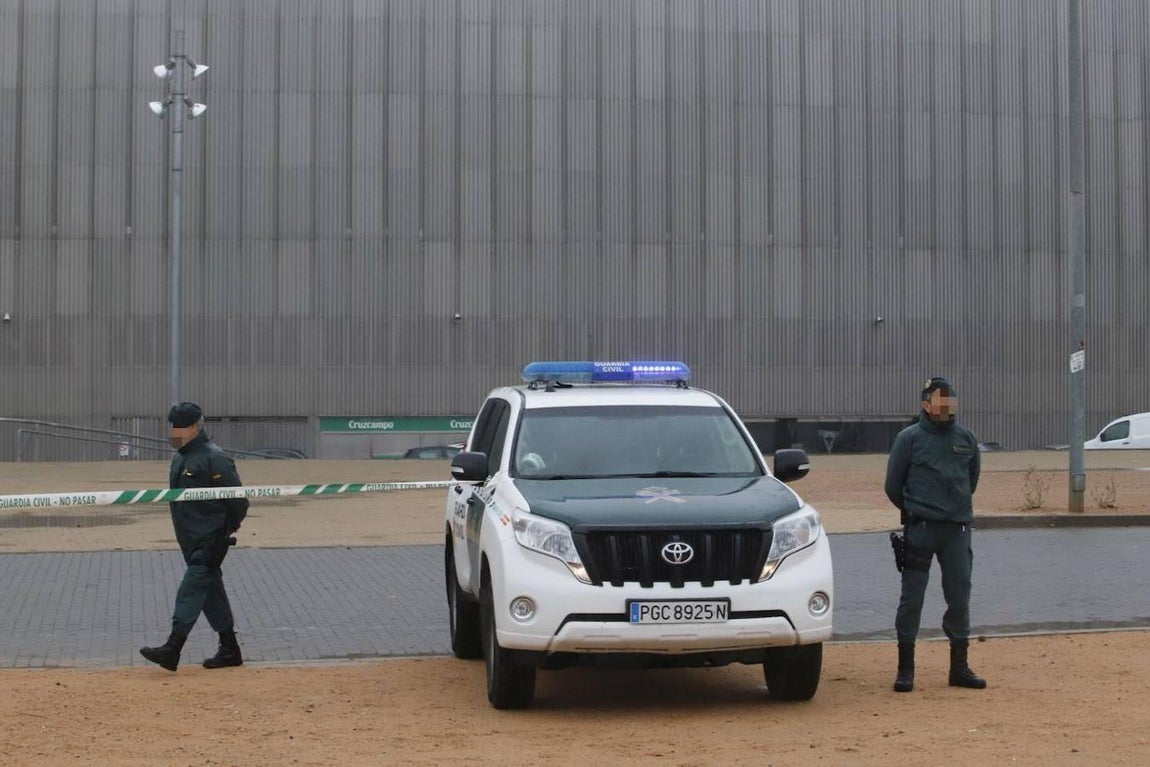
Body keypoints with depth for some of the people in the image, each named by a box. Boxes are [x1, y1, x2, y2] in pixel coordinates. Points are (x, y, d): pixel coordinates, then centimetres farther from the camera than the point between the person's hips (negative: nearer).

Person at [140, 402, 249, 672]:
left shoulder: (214, 458, -14)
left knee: (191, 588, -13)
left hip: (210, 541, -9)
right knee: (212, 591, 12)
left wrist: (225, 532, -11)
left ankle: (172, 649, -16)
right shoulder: (179, 458, 14)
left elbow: (238, 500, -15)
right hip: (190, 540, 9)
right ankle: (230, 650, 19)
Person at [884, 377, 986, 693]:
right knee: (912, 597, -1)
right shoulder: (910, 438, -2)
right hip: (920, 529, -4)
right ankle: (905, 668, 5)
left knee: (960, 597, 6)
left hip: (957, 529, 4)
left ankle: (959, 666, 16)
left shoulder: (966, 439, 10)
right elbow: (893, 486, 3)